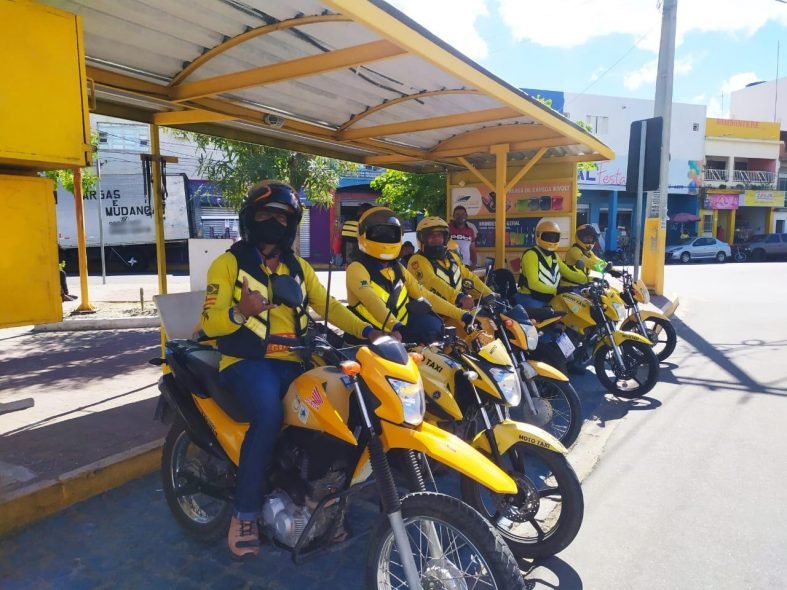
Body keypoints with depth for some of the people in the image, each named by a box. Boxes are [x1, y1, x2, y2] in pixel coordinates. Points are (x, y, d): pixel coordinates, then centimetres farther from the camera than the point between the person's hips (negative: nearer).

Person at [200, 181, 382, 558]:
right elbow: (209, 323, -7)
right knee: (269, 416, -32)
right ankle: (244, 513, -12)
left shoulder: (299, 268, 18)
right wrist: (240, 312, -29)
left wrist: (367, 331, -9)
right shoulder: (228, 263, 3)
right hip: (247, 362, -4)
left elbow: (329, 307, 8)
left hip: (291, 362, 5)